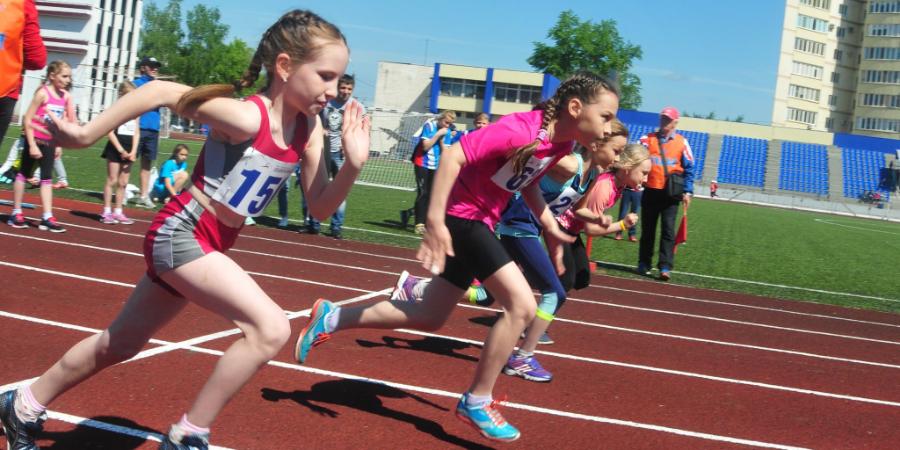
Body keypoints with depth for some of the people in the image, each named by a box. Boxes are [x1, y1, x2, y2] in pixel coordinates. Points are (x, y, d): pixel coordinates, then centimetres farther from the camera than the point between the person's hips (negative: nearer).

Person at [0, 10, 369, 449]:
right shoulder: (246, 117, -22)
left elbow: (320, 206, 2)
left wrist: (353, 164, -15)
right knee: (272, 328, -23)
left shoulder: (308, 128, -1)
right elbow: (161, 92, -18)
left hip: (212, 244, 8)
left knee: (120, 343, 22)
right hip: (181, 233, -8)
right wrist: (88, 132, -15)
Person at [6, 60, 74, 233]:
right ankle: (16, 214, 15)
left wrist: (58, 144, 9)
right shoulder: (43, 93, -16)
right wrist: (32, 145, -19)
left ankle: (47, 218, 3)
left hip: (50, 141, 5)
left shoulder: (66, 96, 1)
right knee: (23, 173, 7)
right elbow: (27, 119, -16)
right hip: (35, 139, -5)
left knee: (47, 178, 3)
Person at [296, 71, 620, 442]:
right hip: (462, 217, -9)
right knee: (522, 305, -15)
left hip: (479, 222, 9)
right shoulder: (520, 130, -26)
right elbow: (453, 156, -30)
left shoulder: (563, 142, 1)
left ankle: (331, 318, 26)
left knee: (429, 317, 15)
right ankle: (477, 402, 1)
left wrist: (550, 227, 8)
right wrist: (435, 221, -33)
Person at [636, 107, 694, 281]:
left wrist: (687, 192, -3)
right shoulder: (647, 139, 6)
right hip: (651, 191, 2)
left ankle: (665, 267, -7)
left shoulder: (682, 142, 4)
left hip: (671, 194, -1)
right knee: (647, 229, 10)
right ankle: (644, 264, 21)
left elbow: (689, 168, 4)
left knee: (668, 230, -7)